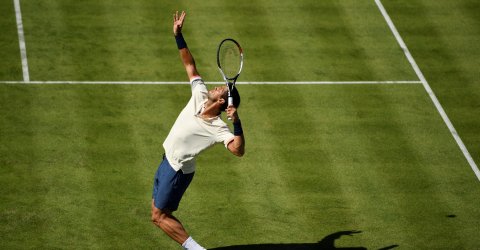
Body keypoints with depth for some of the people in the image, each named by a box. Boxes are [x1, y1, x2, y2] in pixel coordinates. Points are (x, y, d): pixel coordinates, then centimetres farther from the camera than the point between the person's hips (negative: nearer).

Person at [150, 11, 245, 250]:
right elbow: (190, 65, -1)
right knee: (157, 211, 16)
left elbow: (238, 150, -41)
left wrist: (236, 122, -52)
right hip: (167, 162, 8)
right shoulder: (199, 96, -8)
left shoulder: (218, 129, -27)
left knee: (159, 216, -4)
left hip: (177, 171, -8)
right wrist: (178, 35, -7)